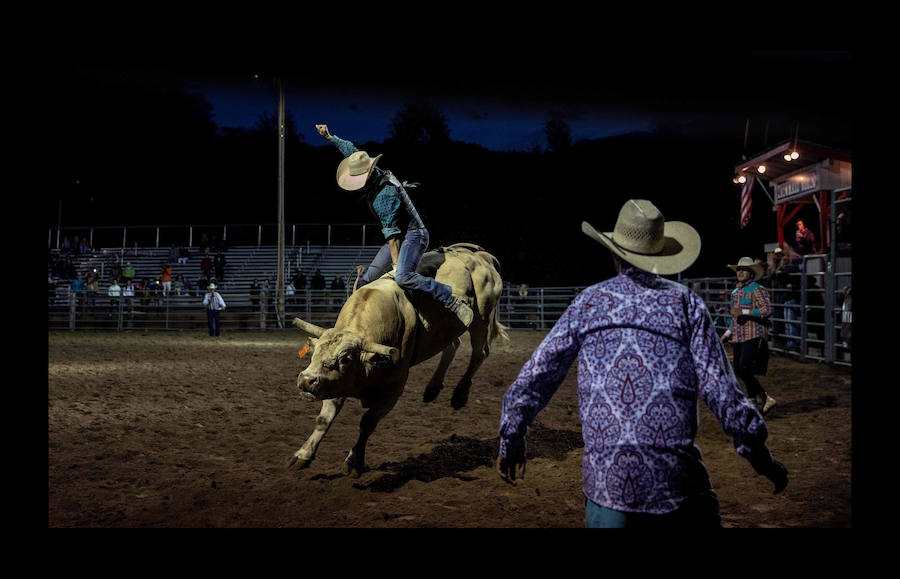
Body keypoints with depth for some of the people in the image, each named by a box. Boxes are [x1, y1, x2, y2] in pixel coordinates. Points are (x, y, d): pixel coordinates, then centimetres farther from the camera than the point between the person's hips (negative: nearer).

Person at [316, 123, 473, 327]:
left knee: (403, 277, -35)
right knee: (365, 282, 6)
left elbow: (392, 232, -23)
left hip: (413, 235, -10)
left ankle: (453, 301, -30)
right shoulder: (374, 174, 4)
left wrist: (396, 264, -22)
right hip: (397, 238, 10)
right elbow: (351, 150, 21)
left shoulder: (385, 194, -23)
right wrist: (329, 137, 22)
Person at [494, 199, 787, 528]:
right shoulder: (686, 302, 0)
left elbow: (537, 374, 5)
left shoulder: (588, 302, 5)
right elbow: (720, 388, -4)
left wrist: (511, 440, 15)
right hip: (676, 474, -1)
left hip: (604, 477, 1)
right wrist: (758, 454, 5)